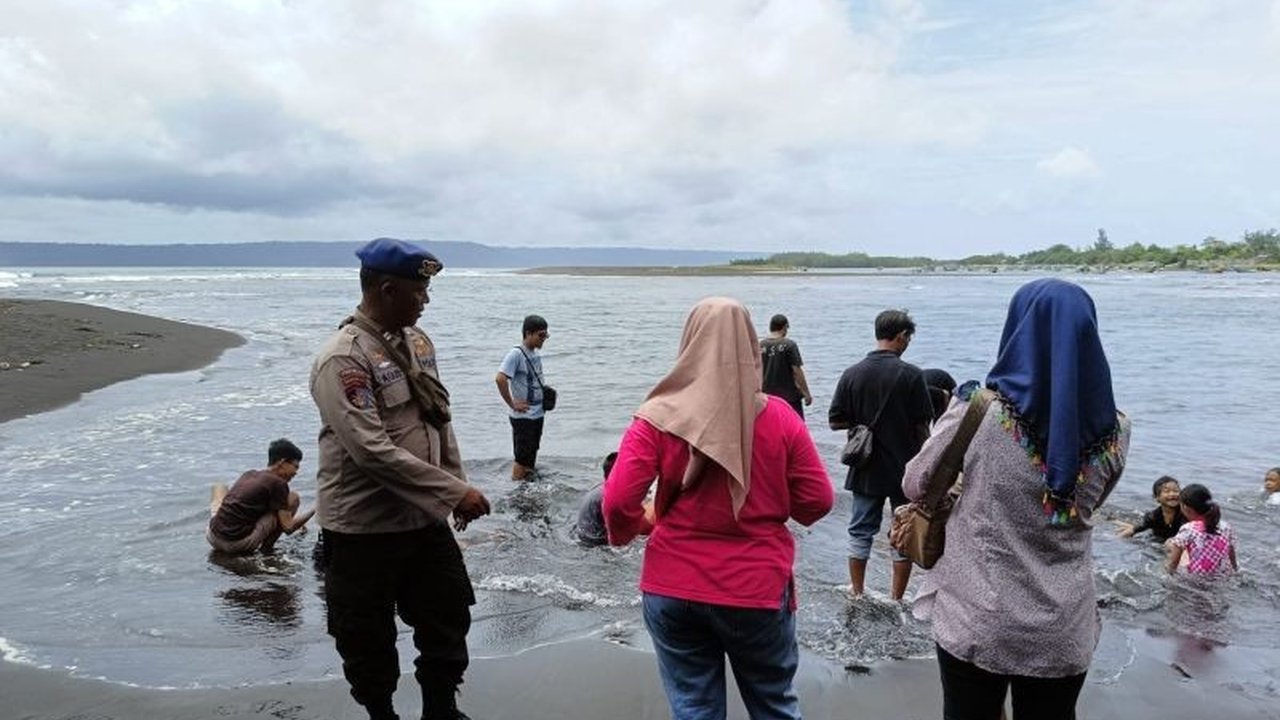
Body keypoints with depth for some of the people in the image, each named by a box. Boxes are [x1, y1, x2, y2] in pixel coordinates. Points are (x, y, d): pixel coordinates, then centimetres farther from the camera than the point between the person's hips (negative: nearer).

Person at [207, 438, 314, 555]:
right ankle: (266, 548, 7)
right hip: (240, 544, -6)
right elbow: (288, 528, -7)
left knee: (220, 487, 35)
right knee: (293, 498, 3)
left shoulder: (249, 474, 14)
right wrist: (314, 510, 6)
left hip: (213, 539, 6)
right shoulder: (278, 483, -6)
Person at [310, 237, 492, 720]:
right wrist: (455, 492, -25)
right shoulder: (342, 360, -20)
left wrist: (457, 485, 12)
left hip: (425, 518, 7)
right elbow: (373, 451, -27)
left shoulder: (417, 341, 4)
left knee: (448, 617, 17)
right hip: (364, 528, -7)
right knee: (368, 639, 12)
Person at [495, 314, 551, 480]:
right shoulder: (516, 354, -16)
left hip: (537, 414, 8)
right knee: (522, 458, -1)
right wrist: (512, 404, -19)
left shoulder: (536, 353, 9)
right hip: (523, 416, -8)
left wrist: (546, 395, 10)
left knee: (531, 456, 16)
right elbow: (500, 379, -27)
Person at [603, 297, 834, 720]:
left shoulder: (658, 419, -10)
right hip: (758, 591, 0)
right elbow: (817, 501, -5)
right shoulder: (779, 417, -8)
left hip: (673, 590, 0)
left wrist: (626, 531, 7)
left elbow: (618, 500, -15)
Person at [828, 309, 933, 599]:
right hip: (904, 469, -2)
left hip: (866, 469, 3)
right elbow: (922, 426, -9)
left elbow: (835, 421, -2)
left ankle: (857, 594, 23)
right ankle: (896, 600, 17)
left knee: (860, 532, 14)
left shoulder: (852, 374, -5)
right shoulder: (910, 374, -12)